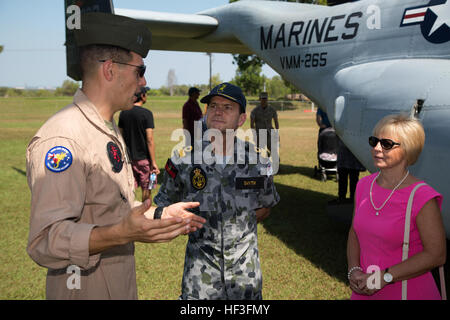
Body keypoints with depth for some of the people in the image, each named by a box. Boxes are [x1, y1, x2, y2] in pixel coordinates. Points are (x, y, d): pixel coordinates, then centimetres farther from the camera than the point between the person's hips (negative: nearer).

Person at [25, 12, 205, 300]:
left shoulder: (111, 131, 9)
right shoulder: (61, 138, -24)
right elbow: (46, 241, -30)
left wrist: (158, 215, 12)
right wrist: (122, 233, -40)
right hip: (85, 288, -9)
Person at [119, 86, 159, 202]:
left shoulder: (123, 113, 4)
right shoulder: (146, 113, -12)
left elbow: (121, 137, 9)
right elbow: (149, 140, -15)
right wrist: (153, 162, -12)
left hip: (128, 158, 5)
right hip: (143, 158, -5)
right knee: (146, 189, 7)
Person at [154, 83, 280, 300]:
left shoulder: (258, 160, -6)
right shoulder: (184, 159, -8)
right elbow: (164, 208, 3)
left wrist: (236, 226, -1)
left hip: (245, 265, 1)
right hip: (200, 266, -1)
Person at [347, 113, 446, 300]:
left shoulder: (422, 198, -18)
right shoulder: (364, 185, -1)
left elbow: (436, 255, -16)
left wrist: (385, 277, -18)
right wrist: (354, 270, -7)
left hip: (409, 292, -5)